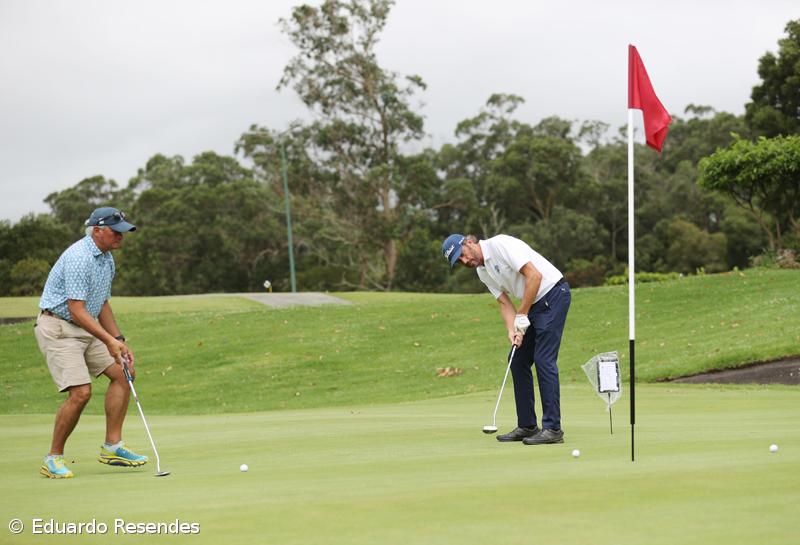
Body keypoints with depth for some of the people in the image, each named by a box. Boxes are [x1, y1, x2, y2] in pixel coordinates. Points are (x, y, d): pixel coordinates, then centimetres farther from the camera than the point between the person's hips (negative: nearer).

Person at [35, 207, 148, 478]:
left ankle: (112, 446, 6)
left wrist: (119, 340, 9)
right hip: (58, 328, -10)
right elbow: (76, 309, -26)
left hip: (86, 328, 10)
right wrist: (108, 340, -28)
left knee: (122, 373, 2)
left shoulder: (107, 260, 10)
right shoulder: (79, 257, -22)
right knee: (81, 391, -19)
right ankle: (53, 458, -5)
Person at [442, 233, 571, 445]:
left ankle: (553, 429, -13)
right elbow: (505, 303, 8)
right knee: (518, 360, 8)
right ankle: (527, 426, 13)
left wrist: (522, 316, -19)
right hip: (534, 304, 9)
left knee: (544, 359, -14)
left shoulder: (501, 245, -18)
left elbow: (534, 276, -24)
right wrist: (512, 331, -11)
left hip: (553, 294, -9)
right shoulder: (482, 272, 9)